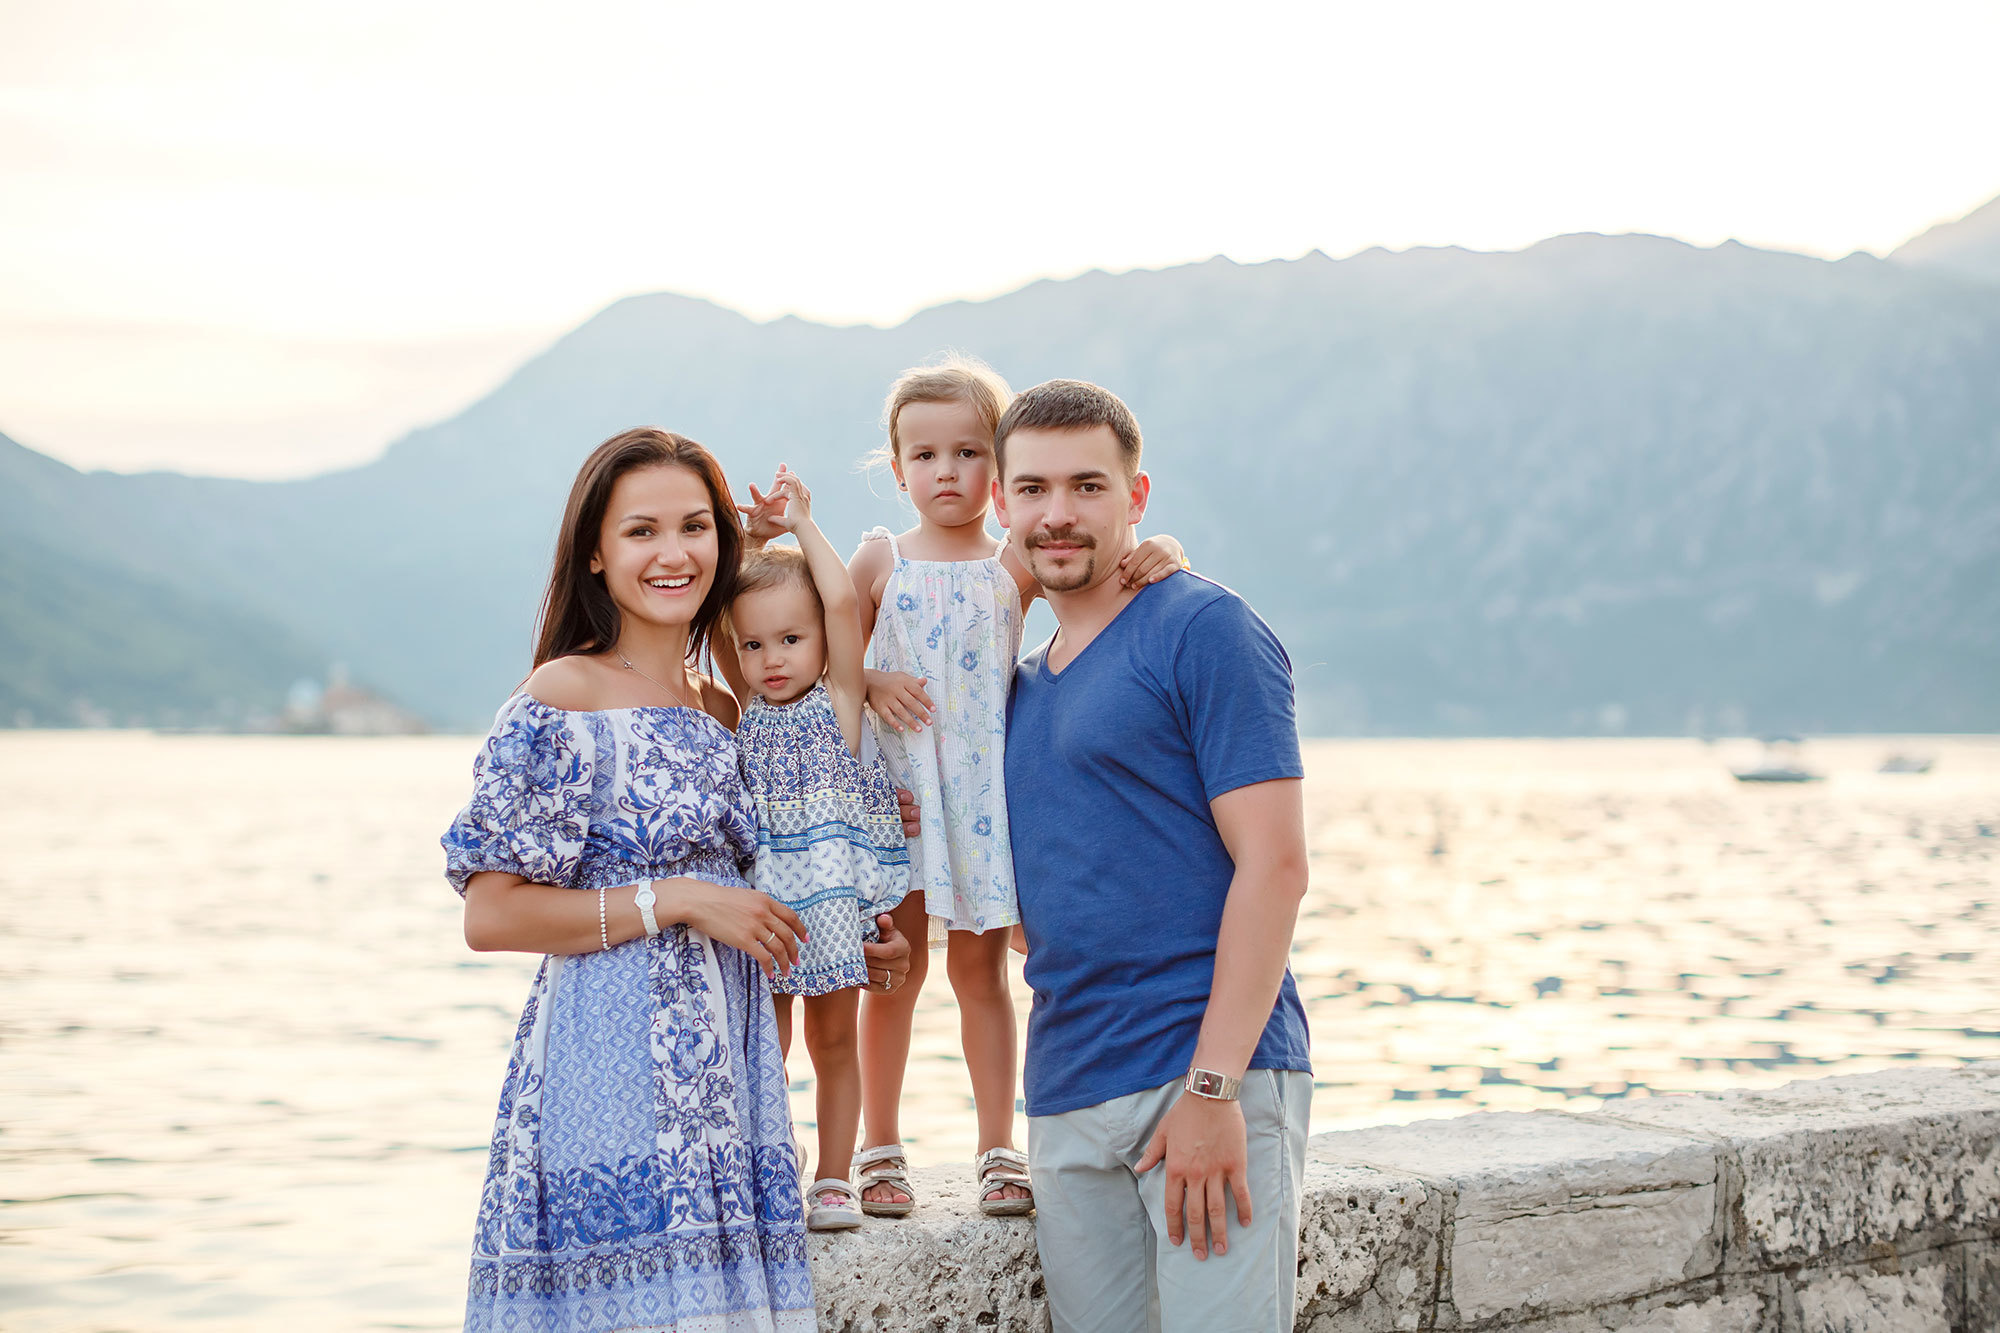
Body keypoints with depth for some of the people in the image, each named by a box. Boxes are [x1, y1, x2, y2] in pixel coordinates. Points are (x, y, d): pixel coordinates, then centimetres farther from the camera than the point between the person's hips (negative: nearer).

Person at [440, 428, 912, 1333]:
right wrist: (678, 900, -13)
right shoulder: (562, 700, -6)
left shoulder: (724, 713, 15)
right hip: (610, 1076, -6)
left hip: (726, 1076, 6)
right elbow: (491, 916, -11)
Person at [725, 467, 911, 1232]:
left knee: (833, 1041, 9)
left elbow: (842, 601, -12)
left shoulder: (839, 701, -3)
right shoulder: (743, 714, 5)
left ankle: (833, 1180, 18)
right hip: (759, 906, 2)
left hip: (833, 904, -2)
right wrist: (742, 541, -1)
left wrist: (801, 525, -8)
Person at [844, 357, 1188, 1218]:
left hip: (985, 785, 0)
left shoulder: (1018, 565, 2)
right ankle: (880, 1149, 17)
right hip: (896, 784, 0)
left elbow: (1103, 577, -2)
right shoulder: (880, 559, 3)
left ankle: (998, 1151, 15)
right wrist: (872, 684, -11)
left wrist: (1156, 559, -24)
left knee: (980, 966, 7)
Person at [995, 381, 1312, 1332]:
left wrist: (1213, 1086, -18)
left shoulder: (1204, 630, -5)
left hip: (1215, 1075, -7)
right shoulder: (1023, 685, 18)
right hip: (1068, 1102, 7)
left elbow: (1273, 862, -12)